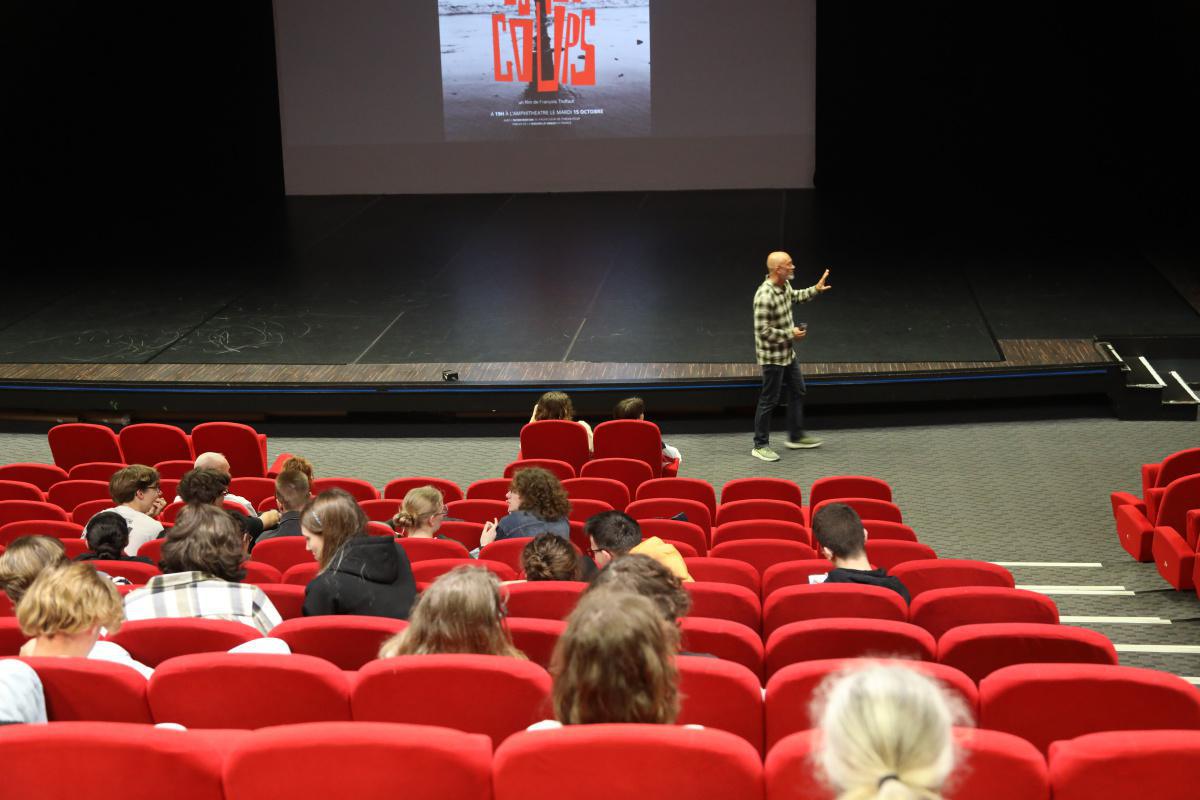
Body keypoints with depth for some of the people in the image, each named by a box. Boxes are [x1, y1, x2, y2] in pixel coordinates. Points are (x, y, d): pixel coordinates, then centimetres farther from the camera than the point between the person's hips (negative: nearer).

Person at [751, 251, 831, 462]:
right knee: (769, 401, 2)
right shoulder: (765, 296, -30)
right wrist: (791, 334, -20)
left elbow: (794, 296, 26)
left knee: (797, 392, 21)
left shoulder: (784, 285, 0)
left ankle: (796, 437, 36)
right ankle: (760, 446, 15)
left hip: (787, 353, 10)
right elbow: (763, 331, -29)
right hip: (772, 357, -10)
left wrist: (815, 290, 18)